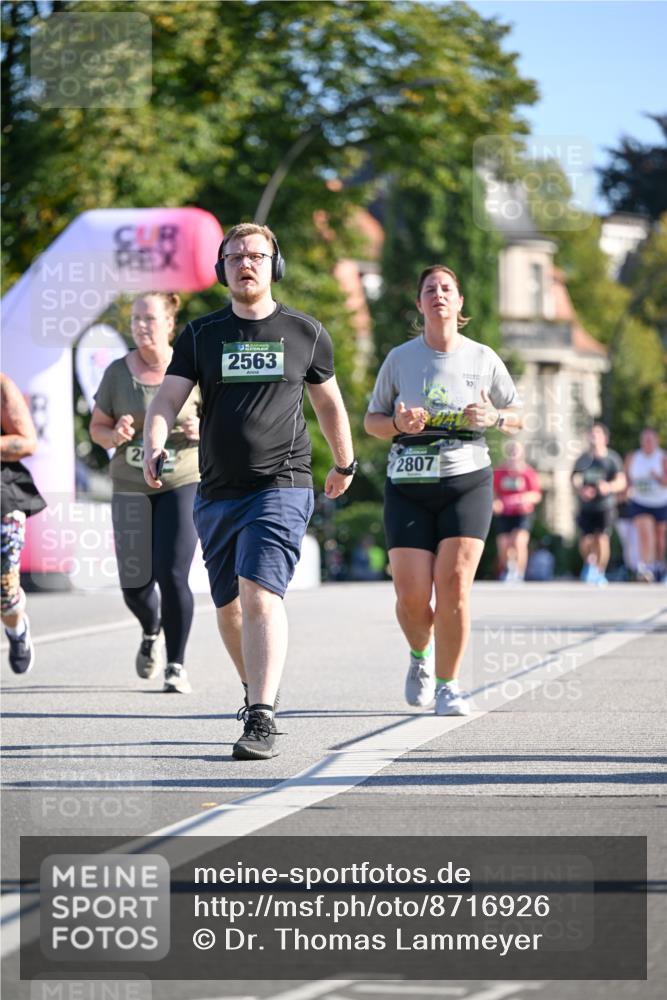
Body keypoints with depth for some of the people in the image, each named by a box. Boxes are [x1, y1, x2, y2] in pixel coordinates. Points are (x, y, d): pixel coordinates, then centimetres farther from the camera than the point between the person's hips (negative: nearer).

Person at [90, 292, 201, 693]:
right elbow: (97, 427, 8)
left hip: (183, 483, -3)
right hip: (132, 488, 3)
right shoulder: (118, 372, 1)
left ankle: (177, 665, -4)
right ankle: (152, 632, 40)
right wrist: (114, 436, -13)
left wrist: (202, 430, -18)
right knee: (135, 584, 5)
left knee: (172, 574, -16)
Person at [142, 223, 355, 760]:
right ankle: (256, 687, 37)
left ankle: (262, 719, -27)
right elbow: (167, 399, -2)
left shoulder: (305, 332, 6)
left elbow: (328, 400, 20)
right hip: (217, 493, 3)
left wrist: (344, 464, 30)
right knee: (228, 606, 12)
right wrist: (154, 449, -21)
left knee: (261, 593, -20)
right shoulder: (201, 334, 7)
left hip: (282, 487, -3)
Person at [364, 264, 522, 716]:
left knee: (454, 583, -14)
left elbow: (517, 418, 13)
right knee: (411, 595, -8)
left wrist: (493, 418, -10)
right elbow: (371, 420, 10)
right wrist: (398, 424, -12)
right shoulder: (399, 359, 5)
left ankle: (447, 685, 0)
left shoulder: (484, 359, 5)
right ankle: (421, 654, 27)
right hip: (409, 487, 0)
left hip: (468, 481, 0)